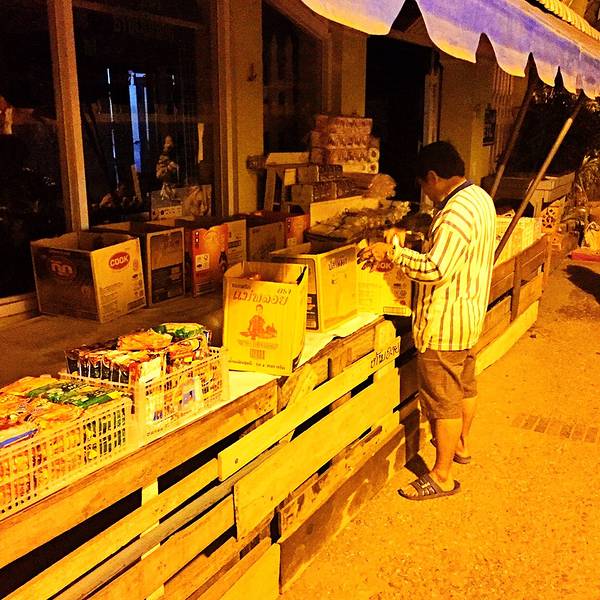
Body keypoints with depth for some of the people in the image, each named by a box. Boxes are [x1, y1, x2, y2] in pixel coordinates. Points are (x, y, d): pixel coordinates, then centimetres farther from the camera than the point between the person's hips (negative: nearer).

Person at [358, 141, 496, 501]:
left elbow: (435, 271, -31)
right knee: (465, 386, 25)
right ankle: (460, 445, 45)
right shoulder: (479, 198, 7)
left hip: (445, 323, -11)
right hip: (470, 314, 11)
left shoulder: (457, 212, -26)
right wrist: (405, 250, 9)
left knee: (443, 400, 1)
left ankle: (443, 476, 15)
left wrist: (393, 250, -21)